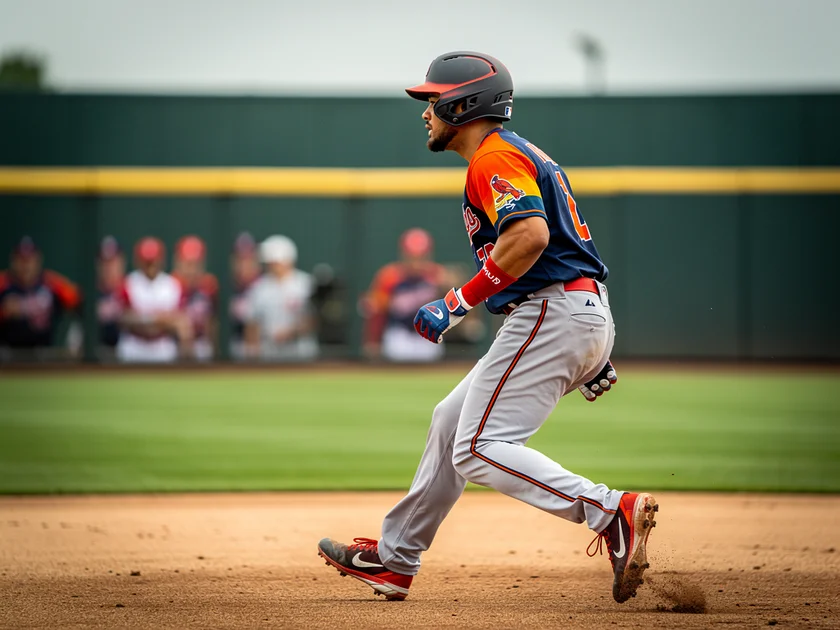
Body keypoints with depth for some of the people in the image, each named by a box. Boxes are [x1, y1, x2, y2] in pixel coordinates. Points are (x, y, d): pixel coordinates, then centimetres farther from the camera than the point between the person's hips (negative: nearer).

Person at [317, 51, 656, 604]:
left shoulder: (494, 157, -9)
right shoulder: (526, 154, 24)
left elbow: (530, 235, -26)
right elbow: (561, 240, 25)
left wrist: (461, 303, -20)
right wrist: (592, 355, 25)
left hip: (551, 312, -11)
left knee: (479, 449, -14)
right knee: (452, 421, 19)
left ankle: (612, 511, -27)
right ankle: (393, 559, 29)